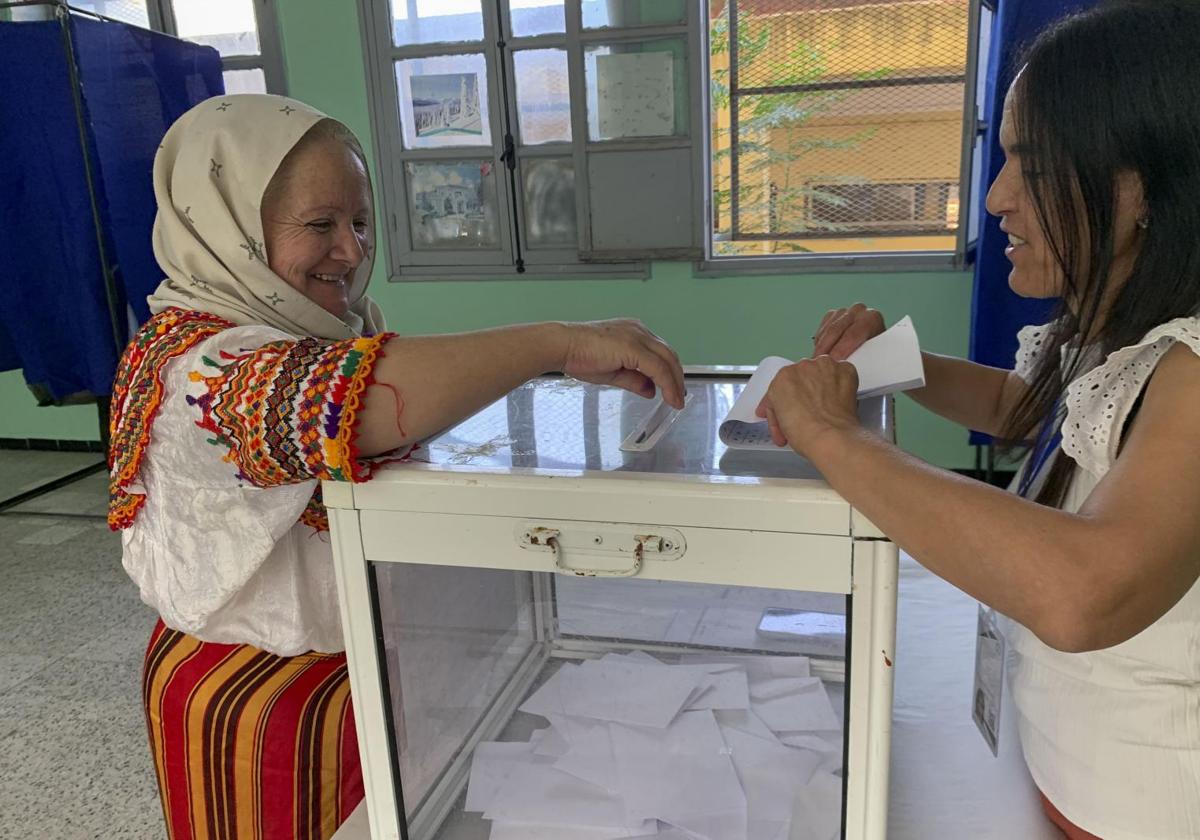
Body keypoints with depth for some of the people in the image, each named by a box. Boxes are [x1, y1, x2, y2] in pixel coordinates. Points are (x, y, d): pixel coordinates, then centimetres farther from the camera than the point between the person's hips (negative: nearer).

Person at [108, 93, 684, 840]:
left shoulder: (324, 323, 1)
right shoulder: (199, 366, -27)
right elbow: (375, 399, -45)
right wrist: (560, 342, -40)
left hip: (364, 660, 8)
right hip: (264, 700, -8)